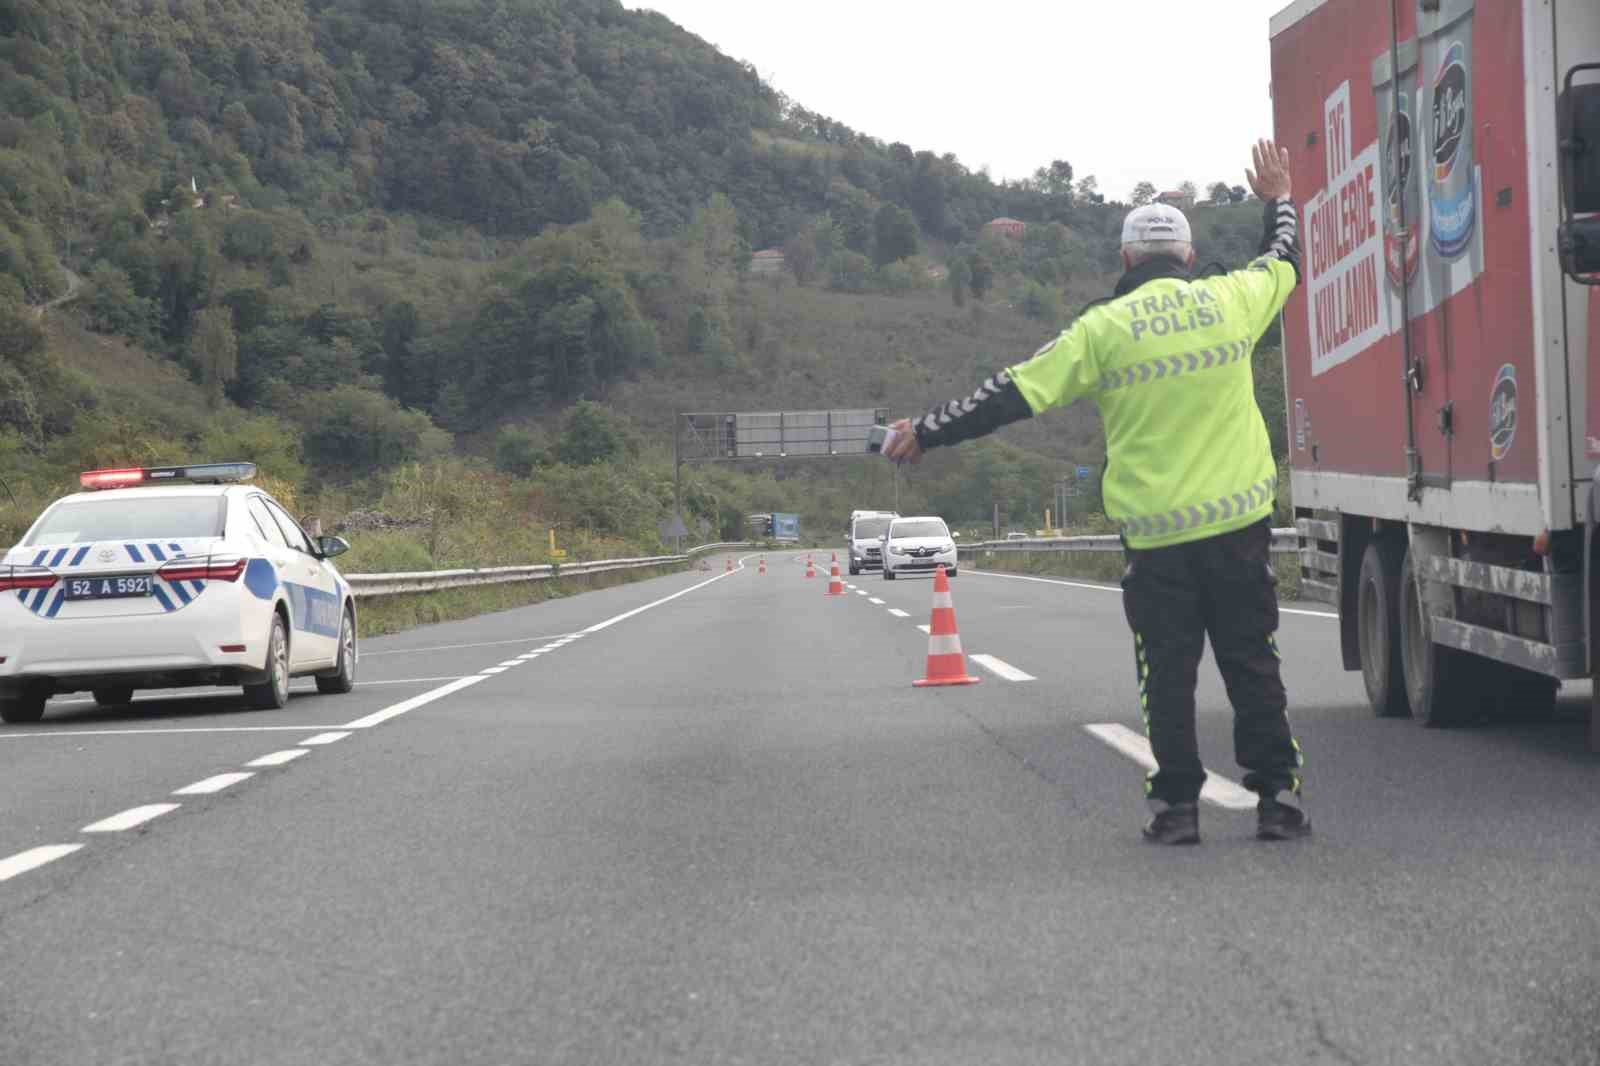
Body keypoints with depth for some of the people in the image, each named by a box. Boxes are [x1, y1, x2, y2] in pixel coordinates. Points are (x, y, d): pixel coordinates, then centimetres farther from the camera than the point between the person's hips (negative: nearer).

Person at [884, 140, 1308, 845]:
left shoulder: (1106, 327, -5)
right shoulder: (1230, 300, 3)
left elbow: (1015, 394, -5)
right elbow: (1283, 263, 26)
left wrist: (928, 432, 3)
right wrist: (1278, 201, 45)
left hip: (1155, 531, -2)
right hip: (1239, 522, 2)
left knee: (1167, 674, 7)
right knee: (1253, 666, 9)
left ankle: (1177, 805, 7)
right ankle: (1277, 796, 8)